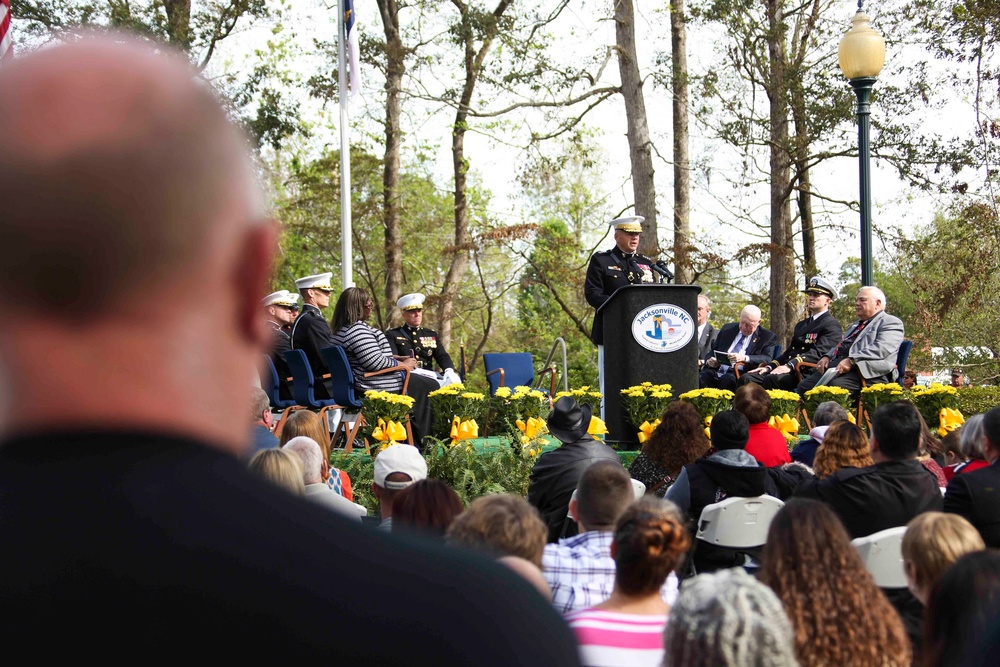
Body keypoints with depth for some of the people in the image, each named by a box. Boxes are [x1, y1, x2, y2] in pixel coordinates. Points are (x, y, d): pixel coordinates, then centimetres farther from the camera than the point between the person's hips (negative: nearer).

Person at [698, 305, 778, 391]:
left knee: (727, 380, -38)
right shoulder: (727, 329, 22)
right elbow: (713, 351, 26)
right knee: (698, 378, -29)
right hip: (717, 371, 3)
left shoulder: (767, 337, 10)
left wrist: (745, 358, -21)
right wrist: (709, 361, 1)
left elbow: (767, 359, -5)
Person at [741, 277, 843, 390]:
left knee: (772, 379, -35)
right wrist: (769, 367, 7)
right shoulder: (801, 325, 30)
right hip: (788, 370, 8)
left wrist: (790, 366, -26)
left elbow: (819, 352, -14)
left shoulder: (832, 325, 1)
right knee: (747, 378, -15)